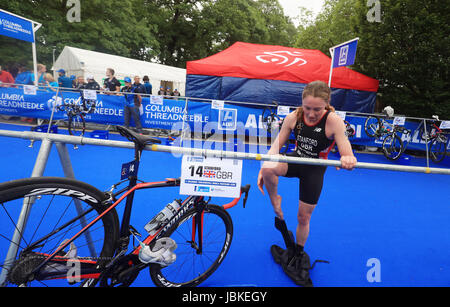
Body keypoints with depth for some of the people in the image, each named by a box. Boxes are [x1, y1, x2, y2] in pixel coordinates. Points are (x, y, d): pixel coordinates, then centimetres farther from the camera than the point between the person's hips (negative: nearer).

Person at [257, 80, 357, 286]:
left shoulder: (333, 121, -24)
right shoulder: (293, 117, -17)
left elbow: (347, 154, -28)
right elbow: (277, 145, -10)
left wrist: (348, 160, -53)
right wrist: (264, 168, -22)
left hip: (314, 169, -2)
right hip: (295, 160, 2)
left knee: (304, 217, 9)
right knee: (268, 169, -33)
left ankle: (297, 254, 38)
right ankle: (277, 210, -7)